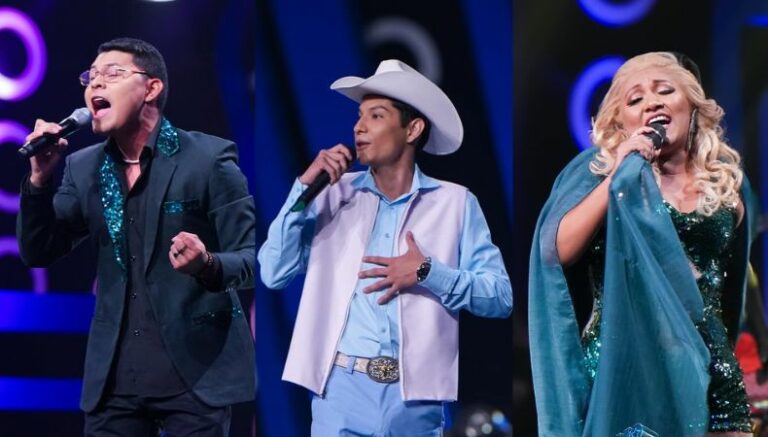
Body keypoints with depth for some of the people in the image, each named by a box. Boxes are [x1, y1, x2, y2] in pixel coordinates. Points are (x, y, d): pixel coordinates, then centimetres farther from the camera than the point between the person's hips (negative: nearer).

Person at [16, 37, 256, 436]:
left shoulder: (209, 158, -6)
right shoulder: (83, 167, 9)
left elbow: (251, 260, -7)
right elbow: (38, 253, 6)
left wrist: (208, 265, -30)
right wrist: (40, 177, -9)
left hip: (196, 371, -4)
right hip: (114, 375, 4)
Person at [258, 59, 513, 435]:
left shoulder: (455, 203, 5)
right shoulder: (335, 193, 8)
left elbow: (501, 297, 0)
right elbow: (273, 274, 3)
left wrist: (428, 273, -14)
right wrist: (305, 188, -4)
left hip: (415, 398, 0)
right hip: (342, 390, 1)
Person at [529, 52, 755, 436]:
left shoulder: (727, 183, 11)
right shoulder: (598, 170, 2)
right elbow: (556, 252, -12)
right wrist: (618, 176, -12)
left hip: (707, 368, 3)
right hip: (624, 364, -3)